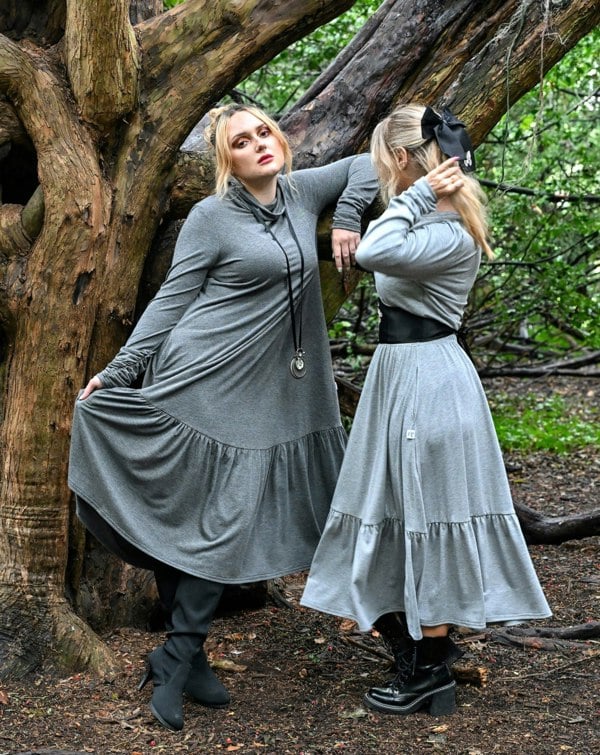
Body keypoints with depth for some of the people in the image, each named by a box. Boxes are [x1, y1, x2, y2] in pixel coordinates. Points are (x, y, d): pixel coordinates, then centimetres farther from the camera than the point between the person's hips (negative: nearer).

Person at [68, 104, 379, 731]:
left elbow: (364, 165, 23)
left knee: (227, 523, 3)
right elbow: (171, 299, -3)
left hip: (270, 392, 5)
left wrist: (347, 217, 6)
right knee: (187, 515, -4)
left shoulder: (302, 193, 10)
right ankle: (177, 657, 7)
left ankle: (180, 660, 12)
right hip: (203, 379, -5)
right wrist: (120, 369, -7)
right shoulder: (211, 217, -5)